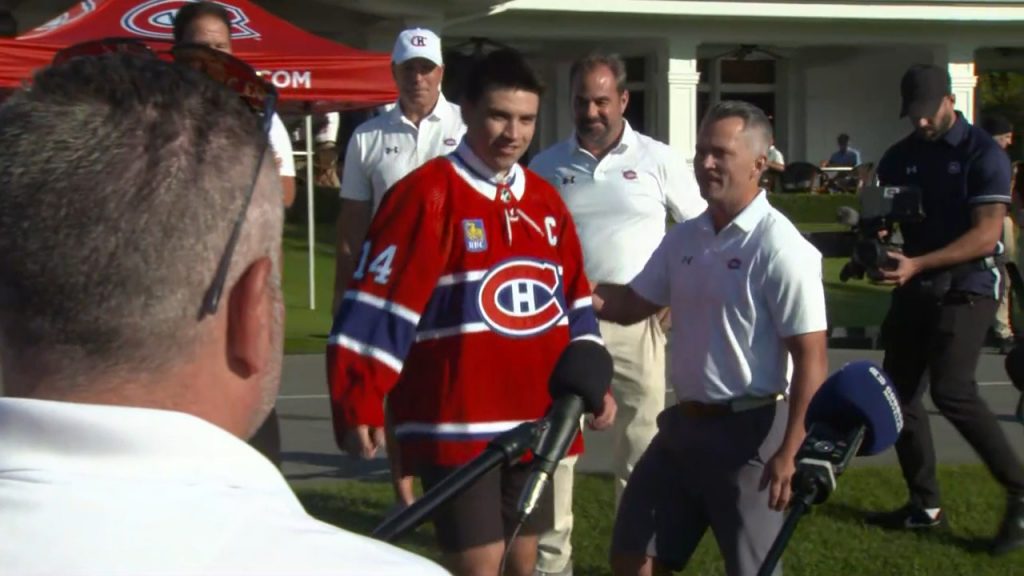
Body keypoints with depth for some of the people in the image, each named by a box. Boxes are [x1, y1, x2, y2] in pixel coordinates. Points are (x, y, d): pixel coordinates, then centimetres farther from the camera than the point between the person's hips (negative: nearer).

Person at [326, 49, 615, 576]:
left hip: (535, 422, 7)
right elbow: (378, 304, -15)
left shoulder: (546, 202, 10)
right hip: (456, 425, -7)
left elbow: (573, 300, 19)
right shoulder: (427, 195, -12)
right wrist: (358, 406, -19)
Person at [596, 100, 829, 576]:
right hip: (685, 423, 8)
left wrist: (788, 452, -21)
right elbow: (632, 304, 15)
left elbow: (811, 359, -17)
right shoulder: (684, 237, 7)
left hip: (749, 431, -7)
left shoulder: (780, 248, -16)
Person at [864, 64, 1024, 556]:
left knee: (951, 391, -19)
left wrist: (917, 263, -27)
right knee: (899, 392, 6)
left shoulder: (983, 154, -10)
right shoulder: (900, 157, 8)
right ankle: (925, 505, 18)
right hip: (915, 287, 7)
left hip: (966, 287, -7)